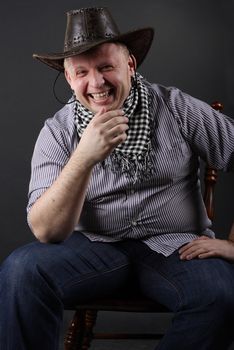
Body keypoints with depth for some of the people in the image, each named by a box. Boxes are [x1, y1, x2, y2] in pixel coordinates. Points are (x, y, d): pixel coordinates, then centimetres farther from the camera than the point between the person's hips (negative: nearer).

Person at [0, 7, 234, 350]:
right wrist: (84, 157, -29)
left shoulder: (177, 107, -3)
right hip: (97, 246, 0)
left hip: (177, 245, 1)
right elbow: (45, 231, -14)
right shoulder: (57, 132, -3)